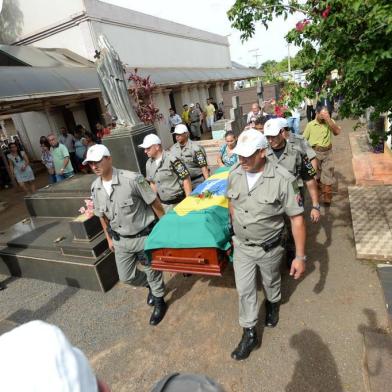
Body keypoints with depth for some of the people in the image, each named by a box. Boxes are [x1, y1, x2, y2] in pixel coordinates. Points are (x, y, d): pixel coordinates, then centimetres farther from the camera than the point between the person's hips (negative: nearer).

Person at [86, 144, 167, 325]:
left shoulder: (132, 179, -22)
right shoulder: (95, 188, -4)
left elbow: (154, 203, -14)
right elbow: (102, 215, 10)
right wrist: (109, 238, 16)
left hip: (144, 236, -5)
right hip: (121, 240, 5)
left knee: (152, 271, 12)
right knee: (126, 276, 15)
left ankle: (159, 301, 39)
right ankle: (150, 285, 47)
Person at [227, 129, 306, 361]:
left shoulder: (283, 180, -26)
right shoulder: (235, 174, -11)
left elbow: (297, 218, -20)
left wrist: (300, 256, -19)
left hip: (269, 248, -2)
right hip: (242, 247, 3)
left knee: (271, 283, 25)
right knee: (245, 290, 12)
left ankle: (273, 304, 59)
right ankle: (249, 334, 33)